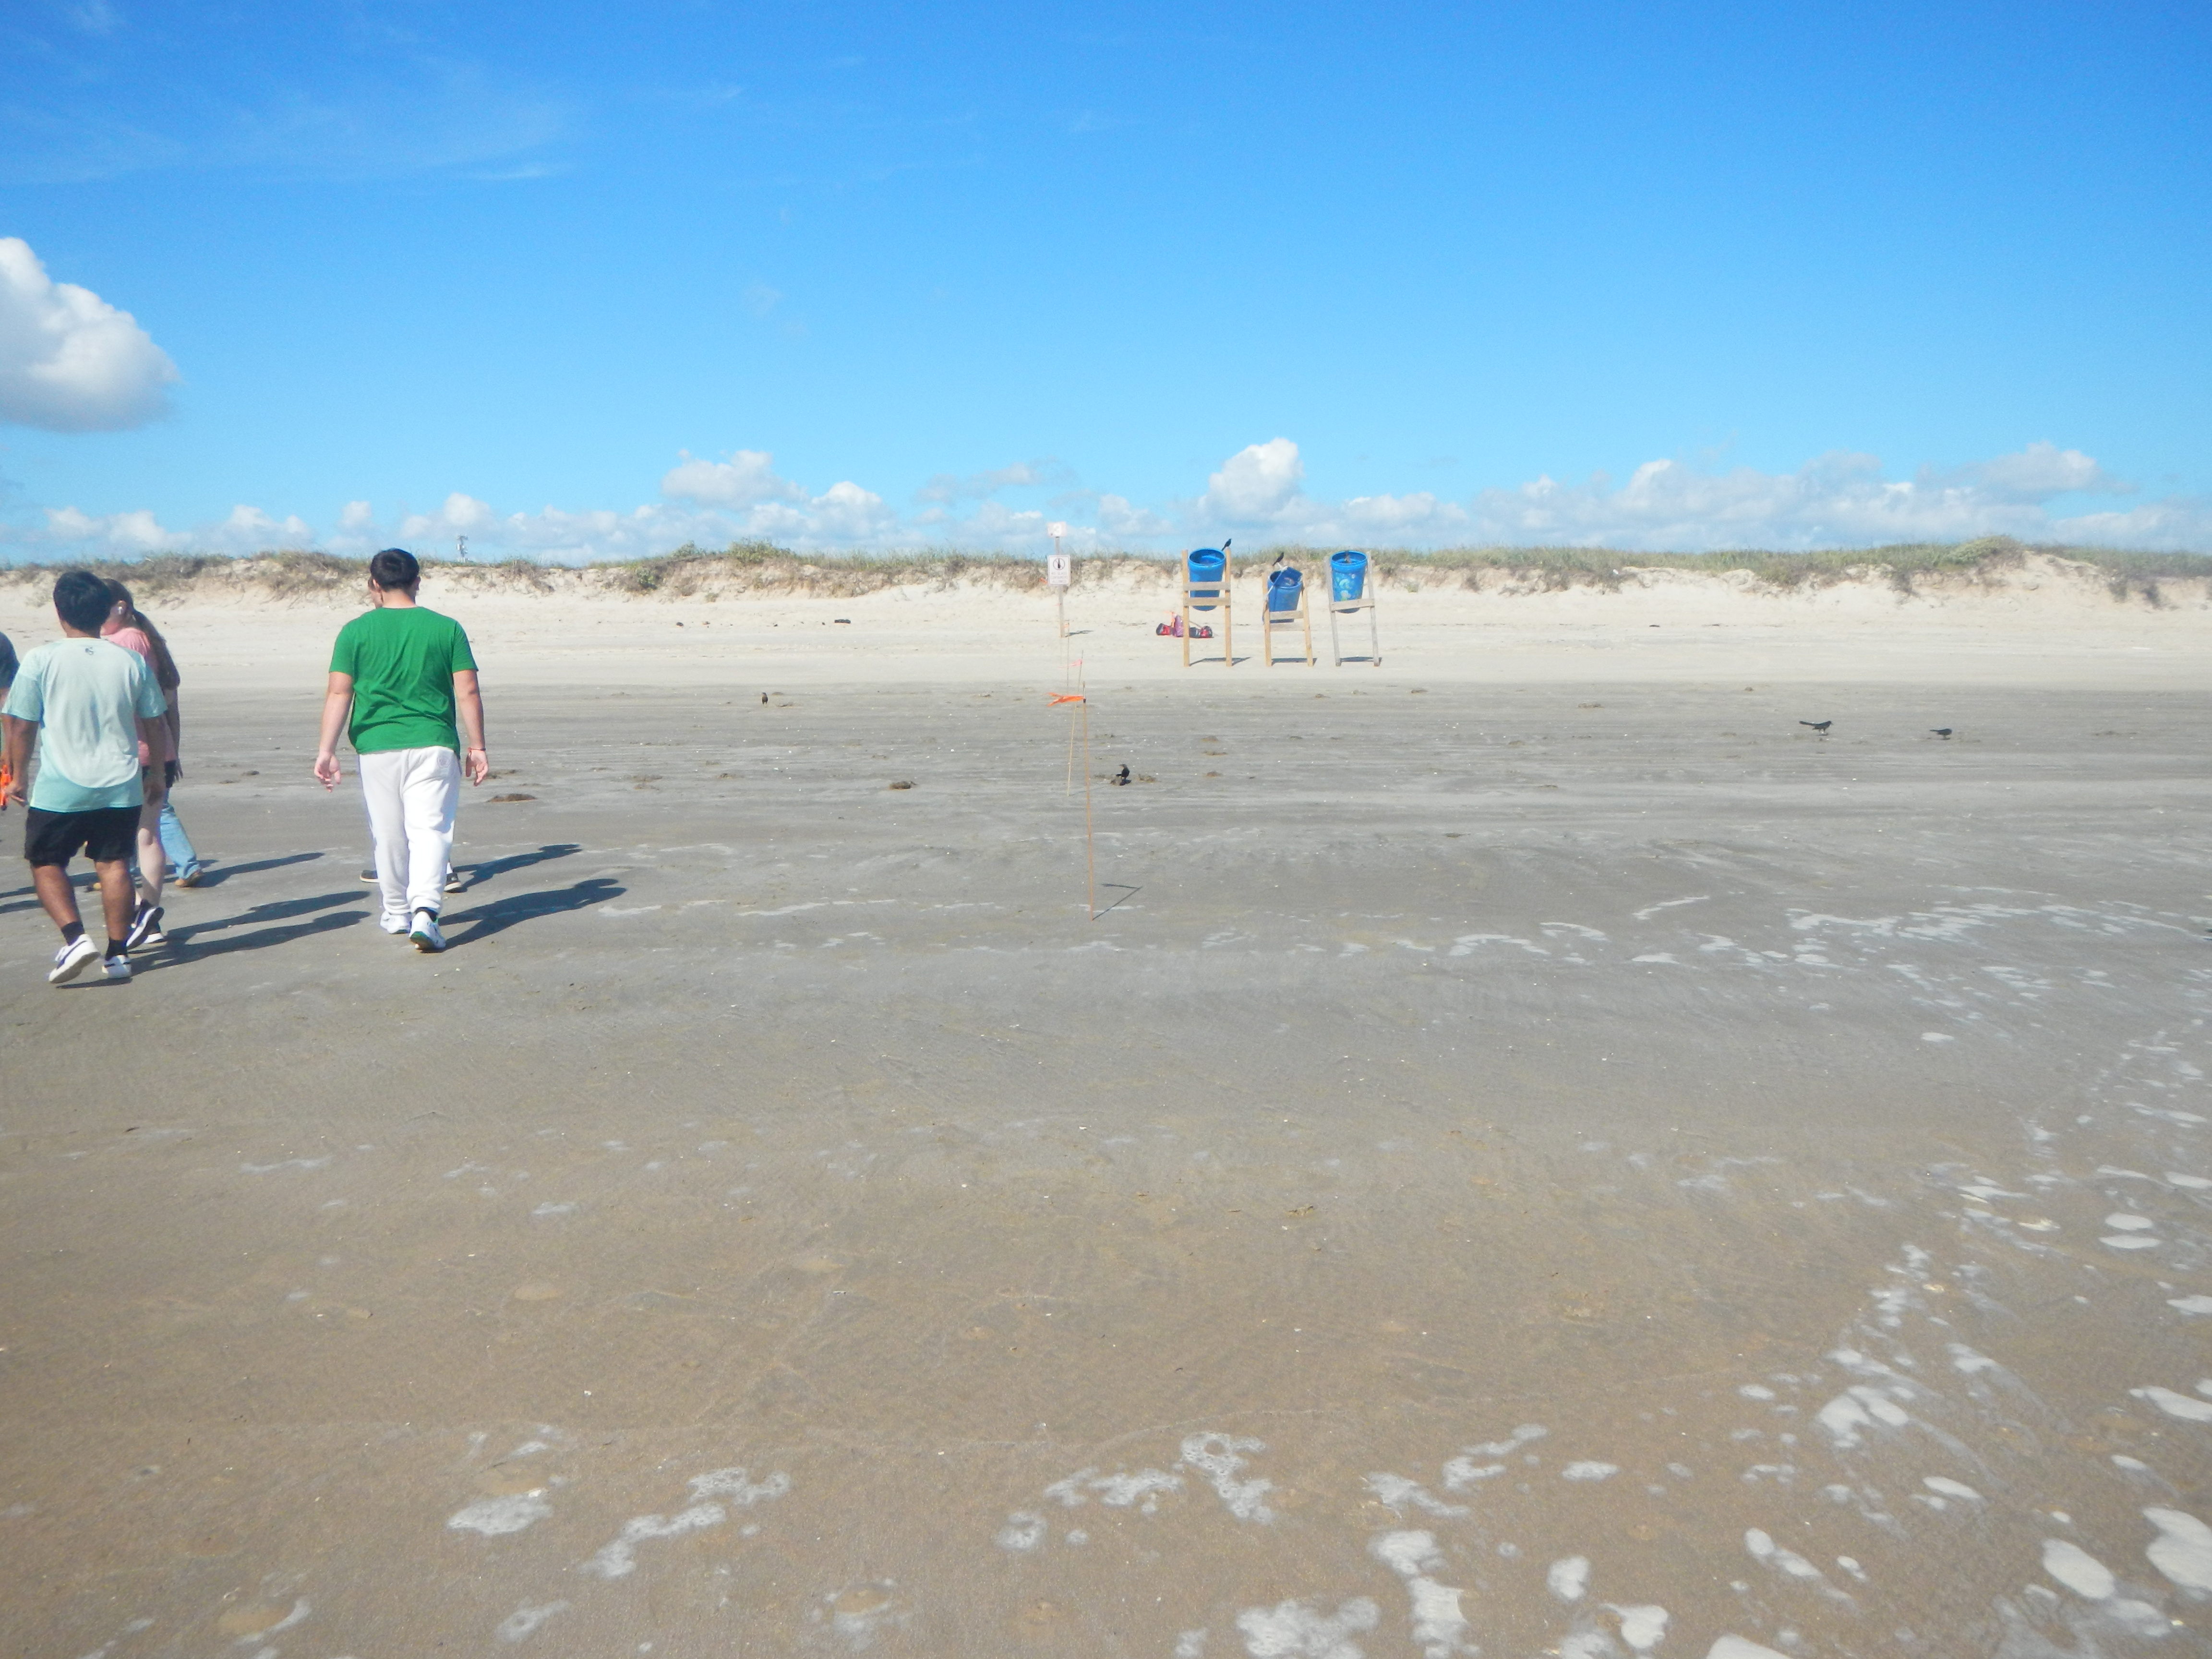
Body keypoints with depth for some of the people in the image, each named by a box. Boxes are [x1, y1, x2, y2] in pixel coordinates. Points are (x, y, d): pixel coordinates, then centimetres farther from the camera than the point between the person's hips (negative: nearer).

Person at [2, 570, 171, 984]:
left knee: (46, 863, 11)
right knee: (114, 863, 10)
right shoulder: (130, 662, 0)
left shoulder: (42, 661, -8)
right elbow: (154, 724, 7)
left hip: (60, 789, -2)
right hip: (122, 786, 3)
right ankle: (118, 954, 11)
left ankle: (76, 939, -7)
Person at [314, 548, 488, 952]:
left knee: (389, 835, 13)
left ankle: (397, 914, 27)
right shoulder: (446, 628, 1)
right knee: (430, 830, -3)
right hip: (434, 746, -1)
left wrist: (326, 750, -1)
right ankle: (424, 911, -21)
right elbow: (468, 692, -2)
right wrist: (477, 747, 4)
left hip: (377, 748, 1)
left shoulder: (356, 631, 1)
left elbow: (339, 694, -3)